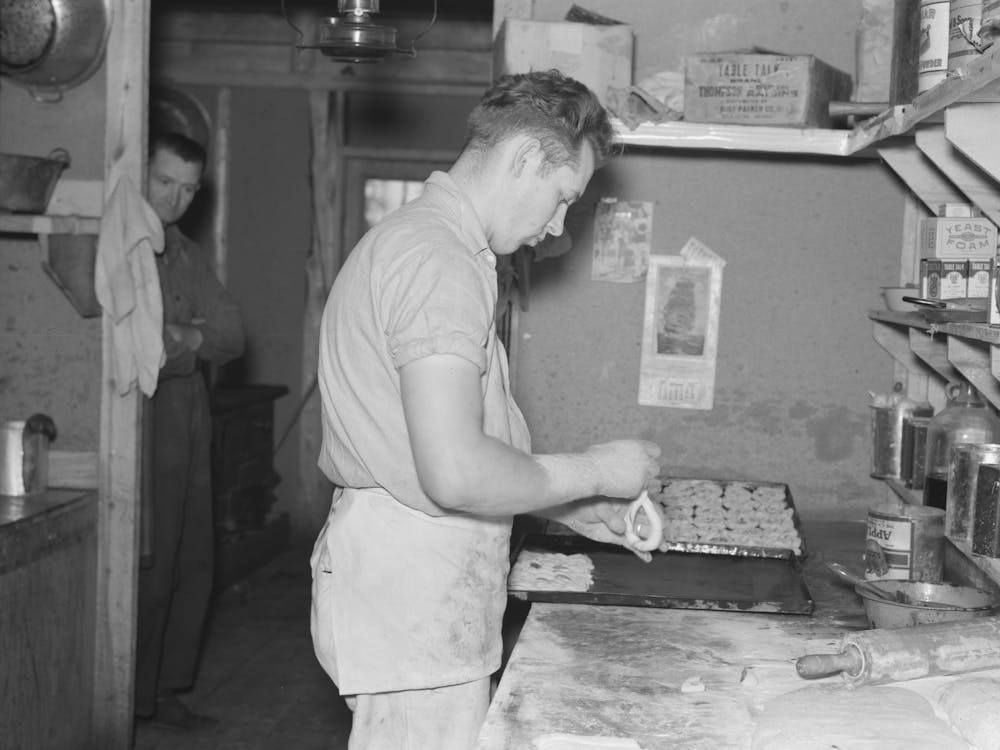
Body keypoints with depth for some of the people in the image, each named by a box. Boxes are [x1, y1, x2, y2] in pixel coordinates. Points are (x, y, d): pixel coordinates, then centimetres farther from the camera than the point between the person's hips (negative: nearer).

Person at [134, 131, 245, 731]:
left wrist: (190, 337, -9)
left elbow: (233, 334, 11)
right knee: (150, 564, -7)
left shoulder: (188, 254, 19)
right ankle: (129, 700, 6)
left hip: (191, 415, 8)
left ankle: (165, 690, 21)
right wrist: (176, 343, -19)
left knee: (194, 558, 9)